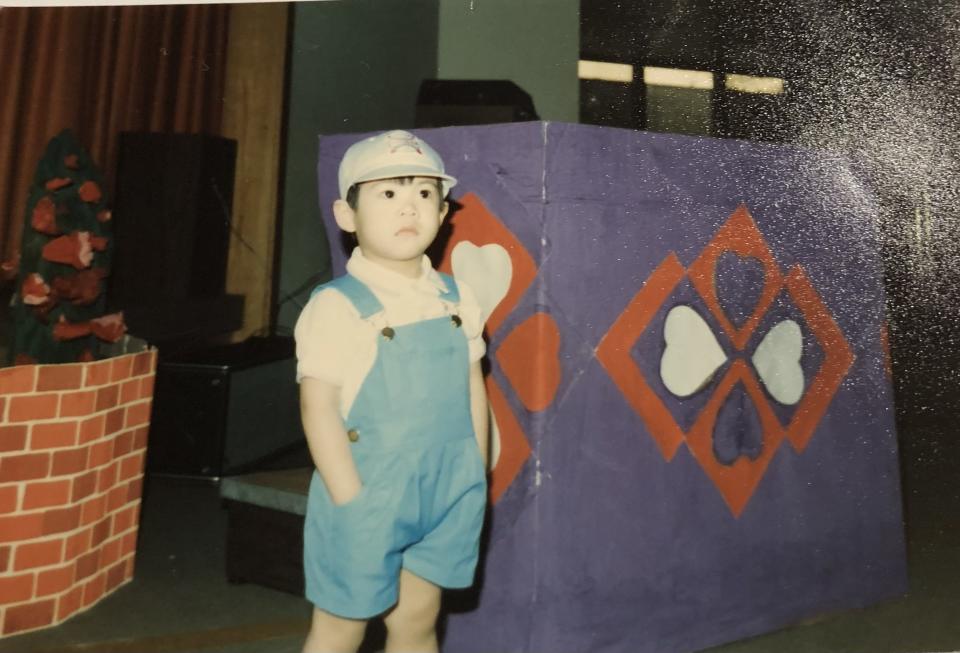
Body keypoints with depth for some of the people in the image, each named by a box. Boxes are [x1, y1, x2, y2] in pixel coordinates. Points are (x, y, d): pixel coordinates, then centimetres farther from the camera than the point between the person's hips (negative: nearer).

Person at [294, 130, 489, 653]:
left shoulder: (457, 299, 3)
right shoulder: (336, 306, -14)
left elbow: (473, 390, 9)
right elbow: (318, 408, -16)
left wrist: (477, 480, 8)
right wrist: (353, 502, -17)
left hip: (448, 495, 5)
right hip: (368, 499, -4)